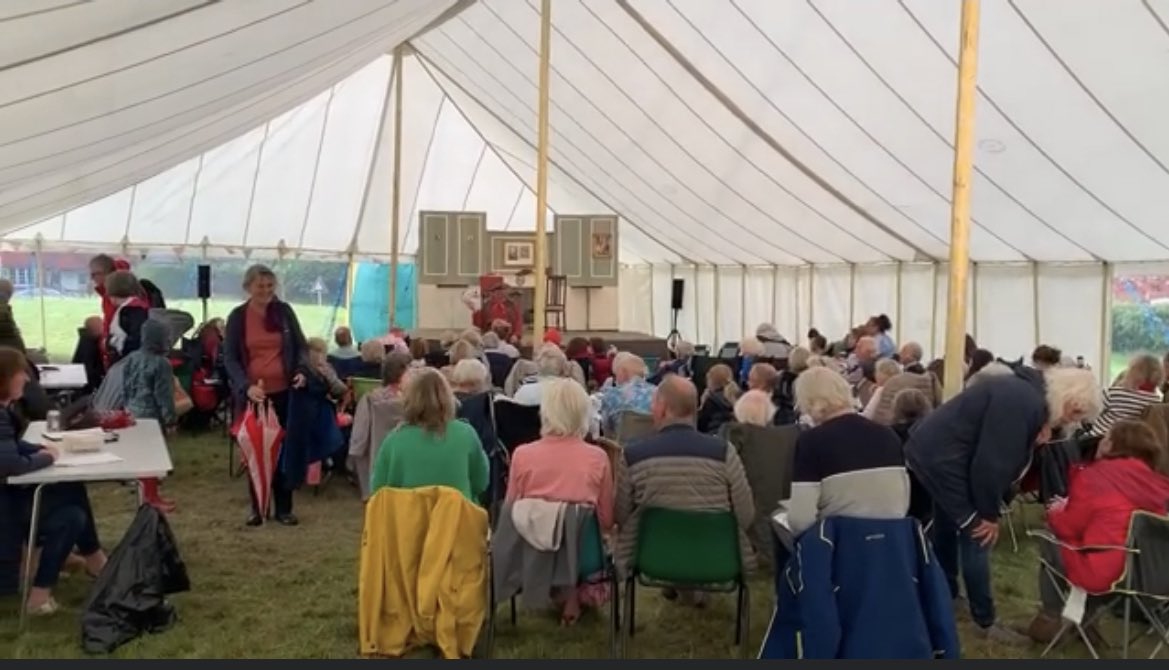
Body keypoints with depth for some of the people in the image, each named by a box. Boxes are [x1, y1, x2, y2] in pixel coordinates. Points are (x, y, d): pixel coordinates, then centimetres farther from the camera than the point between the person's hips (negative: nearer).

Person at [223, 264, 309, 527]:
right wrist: (246, 386, -20)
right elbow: (230, 357, -4)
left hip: (283, 391, 1)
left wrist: (301, 370, -11)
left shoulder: (284, 311, 3)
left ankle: (284, 507, 15)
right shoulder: (237, 317, -1)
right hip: (251, 393, 0)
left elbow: (301, 345, 9)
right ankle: (257, 507, 19)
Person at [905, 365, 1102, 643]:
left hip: (932, 451, 11)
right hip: (943, 459, -11)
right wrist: (989, 513, -13)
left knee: (948, 530, 23)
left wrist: (1035, 439, -5)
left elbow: (1004, 453, 13)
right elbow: (992, 461, -24)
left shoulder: (1027, 392, 8)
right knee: (976, 537, -4)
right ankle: (985, 621, 7)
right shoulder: (1023, 402, -24)